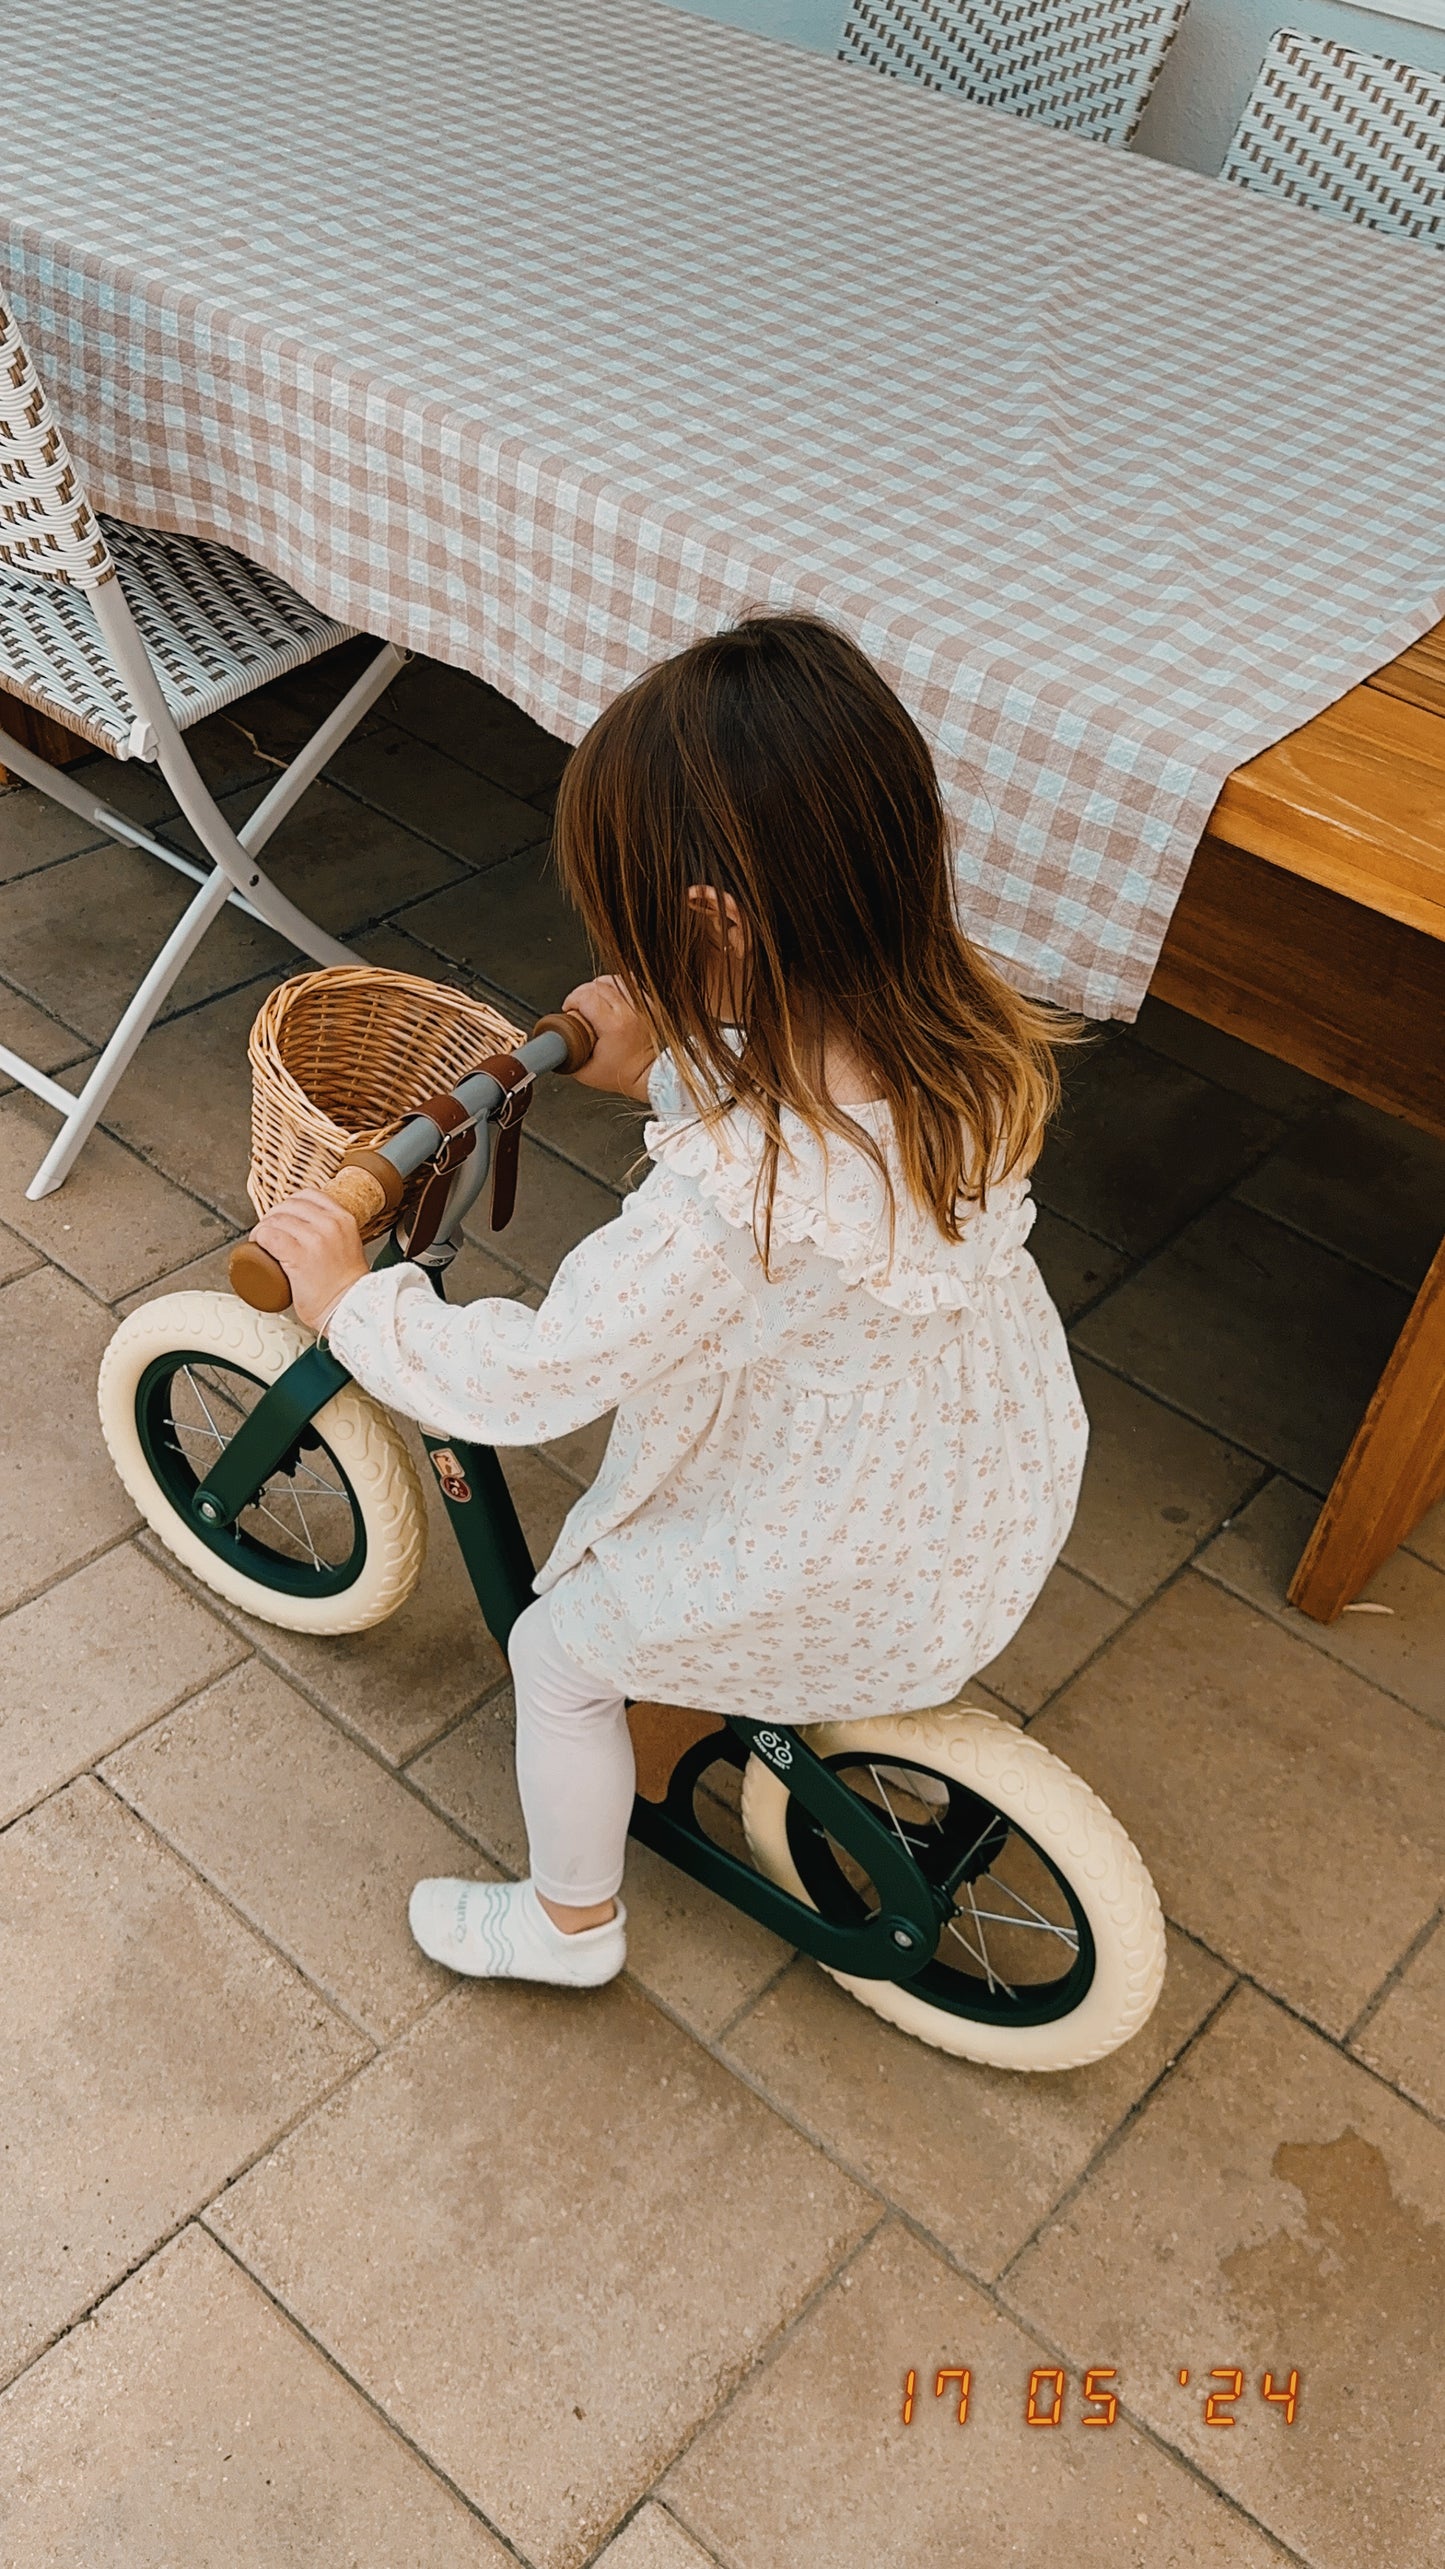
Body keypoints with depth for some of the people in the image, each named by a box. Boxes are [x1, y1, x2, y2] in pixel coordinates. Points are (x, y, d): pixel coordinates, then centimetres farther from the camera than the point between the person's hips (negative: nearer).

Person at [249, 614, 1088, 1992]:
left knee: (558, 1654, 17)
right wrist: (665, 1073, 8)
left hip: (848, 1592, -7)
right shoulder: (967, 1043, -16)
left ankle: (570, 1921, 43)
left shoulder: (731, 1199, -39)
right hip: (1009, 1498, 7)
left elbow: (525, 1378, -26)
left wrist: (350, 1297, -10)